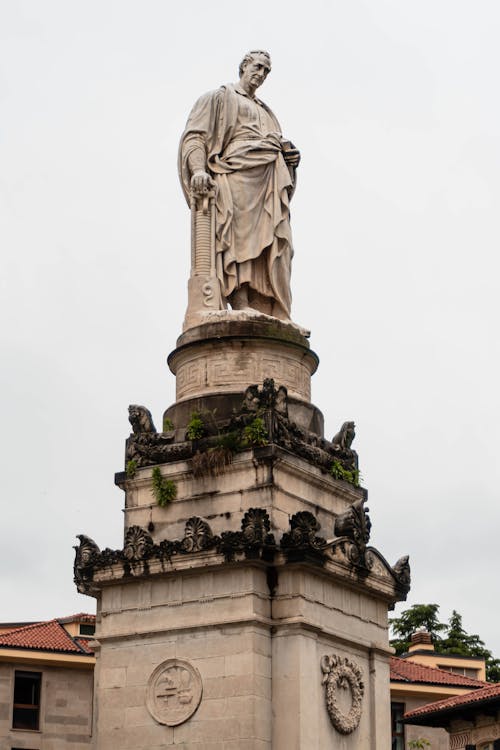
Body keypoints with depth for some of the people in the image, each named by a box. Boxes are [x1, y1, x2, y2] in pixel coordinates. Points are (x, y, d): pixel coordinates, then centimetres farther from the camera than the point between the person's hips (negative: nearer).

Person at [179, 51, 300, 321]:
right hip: (237, 175, -6)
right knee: (241, 237, -22)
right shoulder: (219, 97, 15)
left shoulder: (264, 111, 35)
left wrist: (290, 153, 6)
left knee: (272, 250, -9)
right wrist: (198, 169, -20)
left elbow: (279, 147, 32)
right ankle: (242, 309, -33)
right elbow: (194, 136, 0)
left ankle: (270, 316, -18)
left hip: (269, 183, 6)